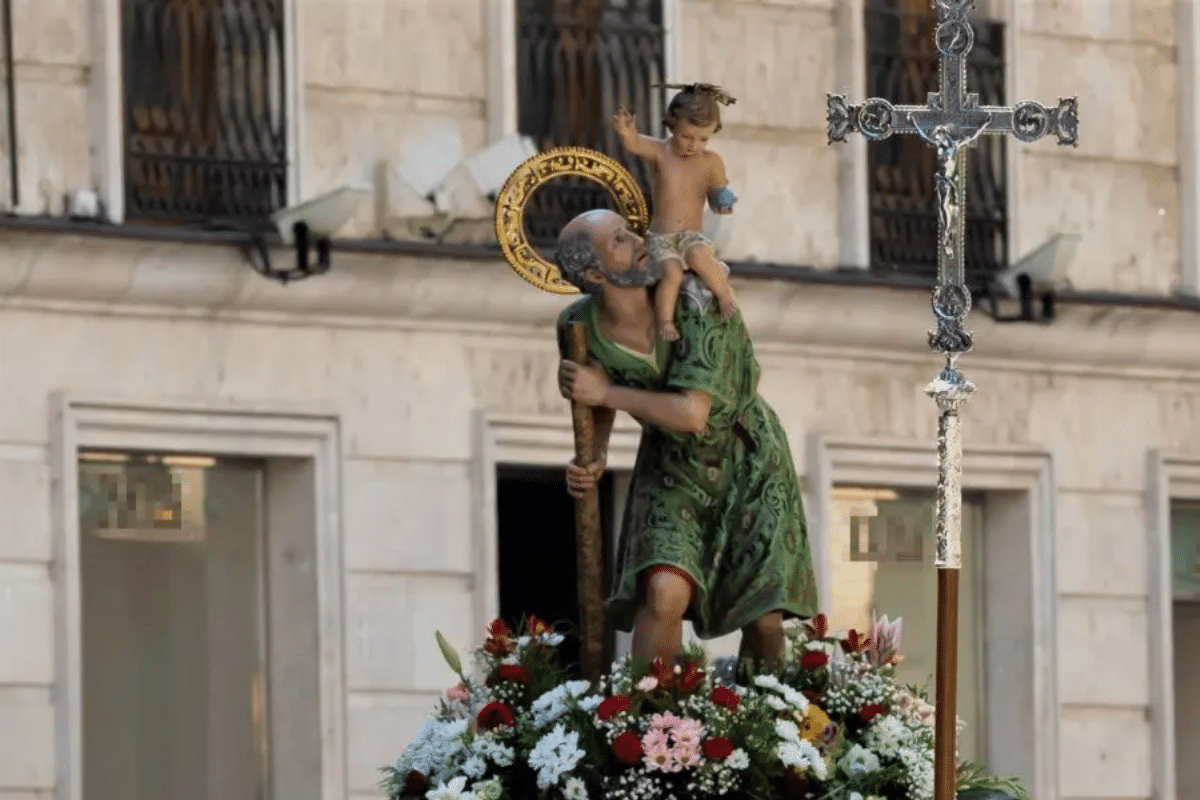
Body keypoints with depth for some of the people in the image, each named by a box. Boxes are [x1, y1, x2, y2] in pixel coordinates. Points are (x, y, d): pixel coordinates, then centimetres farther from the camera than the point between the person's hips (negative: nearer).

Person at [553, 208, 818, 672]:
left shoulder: (692, 303, -26)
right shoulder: (580, 328, -15)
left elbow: (691, 412, -32)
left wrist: (607, 392, -27)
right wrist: (594, 458, -11)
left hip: (749, 462, -1)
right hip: (673, 469, 1)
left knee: (764, 619, -5)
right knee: (665, 592, -25)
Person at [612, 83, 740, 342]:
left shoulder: (711, 162, 3)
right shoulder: (659, 152, -3)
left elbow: (717, 199, 7)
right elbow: (634, 144, -25)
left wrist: (723, 202, -19)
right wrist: (626, 132, -50)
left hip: (692, 236, 1)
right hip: (660, 238, -1)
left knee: (698, 256, -35)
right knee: (672, 272, -31)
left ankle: (725, 292, -14)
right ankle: (664, 324, -22)